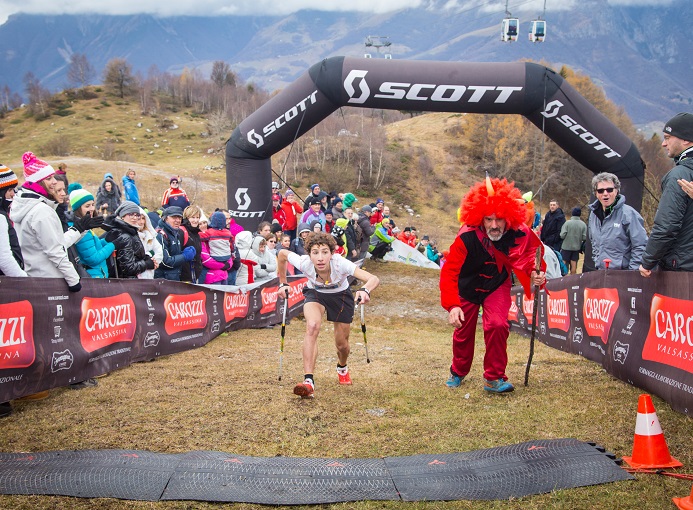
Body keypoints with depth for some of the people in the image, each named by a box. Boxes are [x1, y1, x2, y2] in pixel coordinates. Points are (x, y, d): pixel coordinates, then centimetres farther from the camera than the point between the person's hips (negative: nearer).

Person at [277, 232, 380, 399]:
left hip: (341, 296, 0)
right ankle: (309, 382, -29)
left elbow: (374, 279, -49)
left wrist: (365, 290, -70)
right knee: (312, 326, -30)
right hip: (315, 293, 0)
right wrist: (283, 283, -7)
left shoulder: (340, 264, -40)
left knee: (342, 344, 8)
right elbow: (282, 254, -12)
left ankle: (342, 368, 46)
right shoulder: (304, 263, -34)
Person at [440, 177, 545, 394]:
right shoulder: (467, 237, -36)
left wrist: (535, 273, -27)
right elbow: (449, 272, -36)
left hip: (497, 286, 1)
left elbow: (531, 253, -6)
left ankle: (494, 379, -1)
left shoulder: (519, 233, -27)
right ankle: (458, 372, 40)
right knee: (463, 331, 11)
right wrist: (452, 306, -47)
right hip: (468, 287, -1)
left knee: (497, 325, -19)